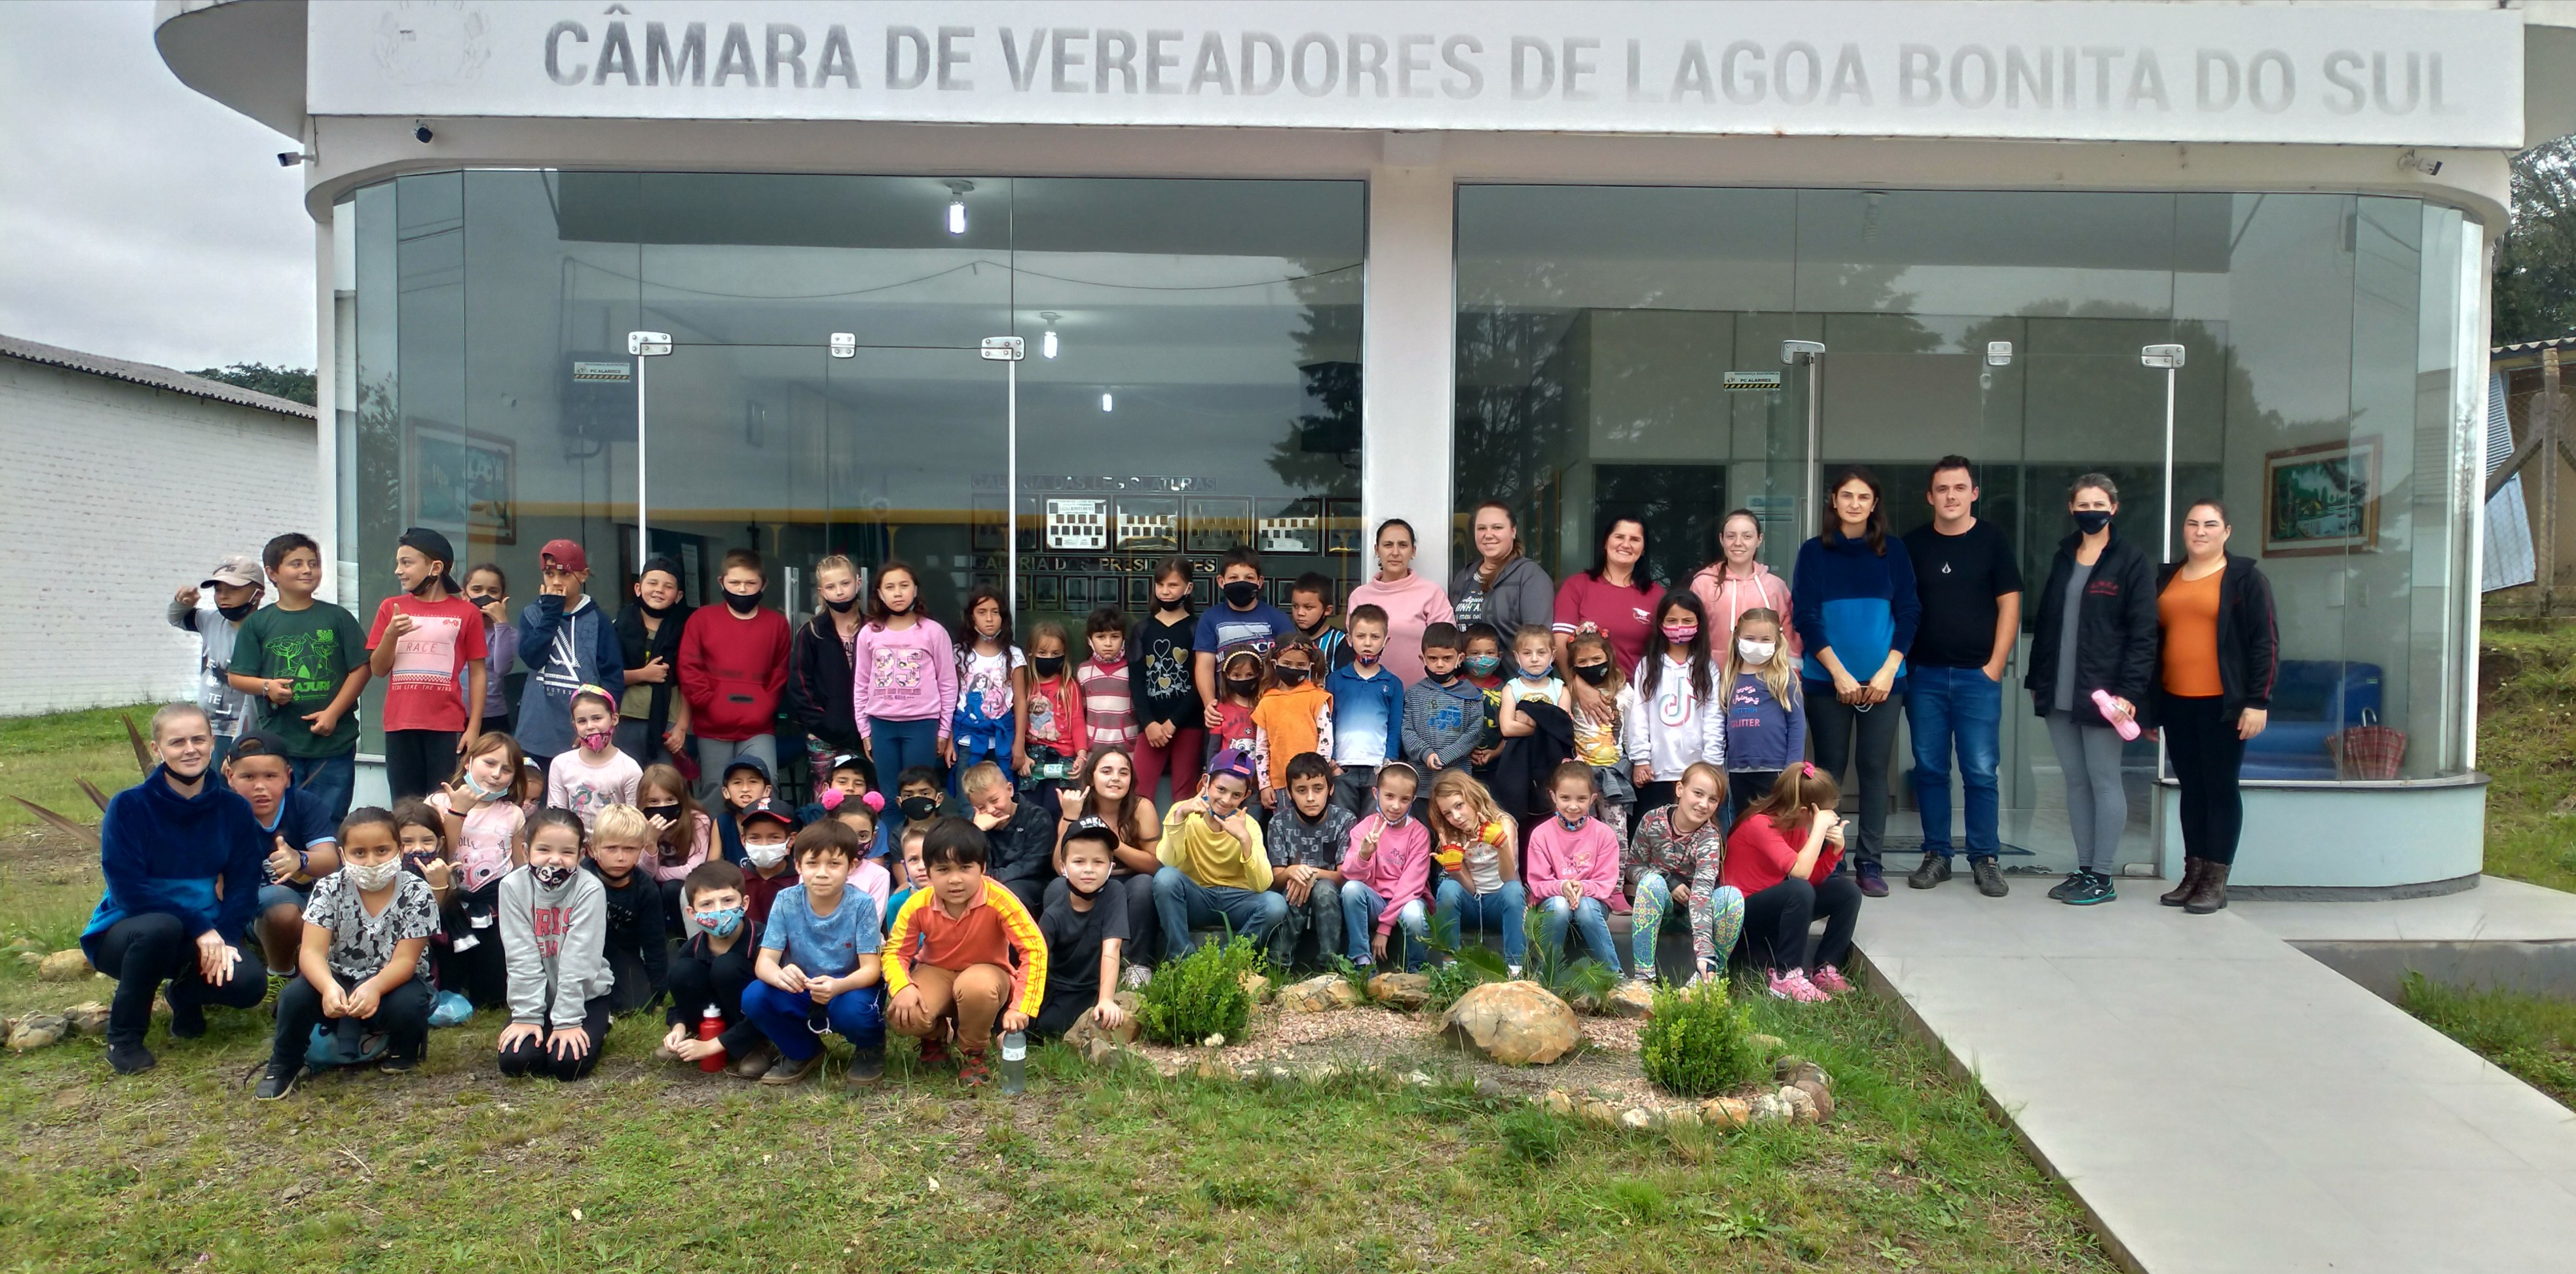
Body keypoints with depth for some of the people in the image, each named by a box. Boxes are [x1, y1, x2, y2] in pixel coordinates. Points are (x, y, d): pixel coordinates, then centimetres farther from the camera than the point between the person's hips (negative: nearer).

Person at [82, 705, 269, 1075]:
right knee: (161, 928, -39)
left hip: (206, 934, 3)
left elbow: (243, 883, -4)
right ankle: (123, 1035, -13)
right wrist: (199, 928, -27)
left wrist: (225, 937, -21)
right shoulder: (128, 806, -14)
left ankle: (186, 993, 15)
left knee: (249, 986, -24)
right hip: (126, 930, -3)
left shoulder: (233, 808, -4)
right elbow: (128, 889, -20)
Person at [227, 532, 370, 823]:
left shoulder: (338, 618, 5)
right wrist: (266, 687, -13)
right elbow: (236, 676, 8)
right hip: (279, 743, 1)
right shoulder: (258, 623, 7)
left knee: (329, 826, 3)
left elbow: (360, 668, 1)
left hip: (333, 742, -1)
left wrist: (333, 713, -8)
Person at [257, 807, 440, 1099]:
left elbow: (404, 960, -21)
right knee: (295, 996, -27)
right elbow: (312, 952, -21)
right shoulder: (330, 889, -11)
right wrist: (329, 987, -43)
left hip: (393, 983, -2)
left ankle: (404, 1051, 3)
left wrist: (374, 987, -43)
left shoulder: (417, 894, -16)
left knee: (407, 1006, -34)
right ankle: (284, 1067, 2)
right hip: (340, 981, 2)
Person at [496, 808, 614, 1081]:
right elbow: (522, 958, -13)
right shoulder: (513, 887, -11)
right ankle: (542, 1028, 16)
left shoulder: (590, 890, -19)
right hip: (538, 995, 3)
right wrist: (526, 1016, -14)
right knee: (514, 1060, -17)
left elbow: (579, 960, -20)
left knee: (567, 1063, -21)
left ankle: (593, 1032, 12)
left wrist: (567, 1021, -20)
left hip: (586, 994, -2)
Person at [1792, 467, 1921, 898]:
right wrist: (1839, 673, -10)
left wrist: (1888, 671, -7)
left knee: (1875, 768, 3)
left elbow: (1909, 613, 5)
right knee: (1829, 769, 4)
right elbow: (1807, 618, -2)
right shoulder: (1814, 552, 3)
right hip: (1827, 680, -1)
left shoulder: (1894, 554, 7)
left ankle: (1869, 862, 10)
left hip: (1883, 680, 1)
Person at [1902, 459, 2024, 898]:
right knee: (1929, 769, 6)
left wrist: (1995, 665, -5)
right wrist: (1900, 664, 2)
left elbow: (2009, 606, 1)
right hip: (1924, 675, 2)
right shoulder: (1913, 544, 6)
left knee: (1981, 772, -1)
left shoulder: (1992, 540, 2)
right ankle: (1936, 856, 15)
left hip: (1978, 676, -2)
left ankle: (1985, 860, 9)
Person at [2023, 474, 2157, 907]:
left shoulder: (2131, 560, -4)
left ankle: (2103, 877, 8)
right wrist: (2036, 680, 14)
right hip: (2059, 694, 6)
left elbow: (2143, 633, -9)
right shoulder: (2063, 558, 14)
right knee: (2075, 781, 11)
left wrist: (2129, 692, -17)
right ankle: (2083, 869, 19)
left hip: (2102, 694, -6)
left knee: (2105, 781, 1)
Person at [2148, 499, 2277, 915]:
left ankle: (2216, 882, 7)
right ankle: (2192, 876, 17)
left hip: (2222, 705, -5)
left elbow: (2265, 642, -6)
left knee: (2220, 788, 0)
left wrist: (2258, 701, -12)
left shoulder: (2245, 578, -2)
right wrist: (2149, 706, 15)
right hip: (2176, 703, 5)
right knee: (2190, 788, 10)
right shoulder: (2167, 578, 13)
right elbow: (2152, 641, 16)